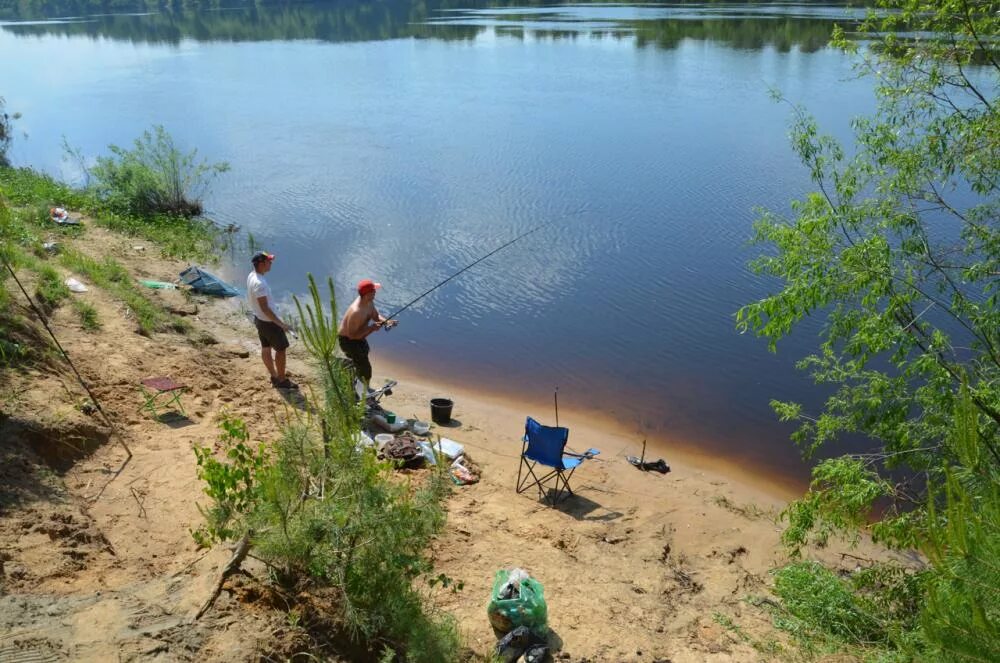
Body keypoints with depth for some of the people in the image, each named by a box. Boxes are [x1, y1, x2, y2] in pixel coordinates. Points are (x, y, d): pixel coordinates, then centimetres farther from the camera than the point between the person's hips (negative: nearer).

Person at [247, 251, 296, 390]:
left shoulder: (251, 276, -1)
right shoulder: (260, 283, -31)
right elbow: (265, 308, -28)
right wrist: (281, 324, -21)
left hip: (259, 319, 9)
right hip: (268, 322, -9)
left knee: (266, 348, 18)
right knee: (281, 349, 4)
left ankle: (274, 376, 32)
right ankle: (282, 380, 14)